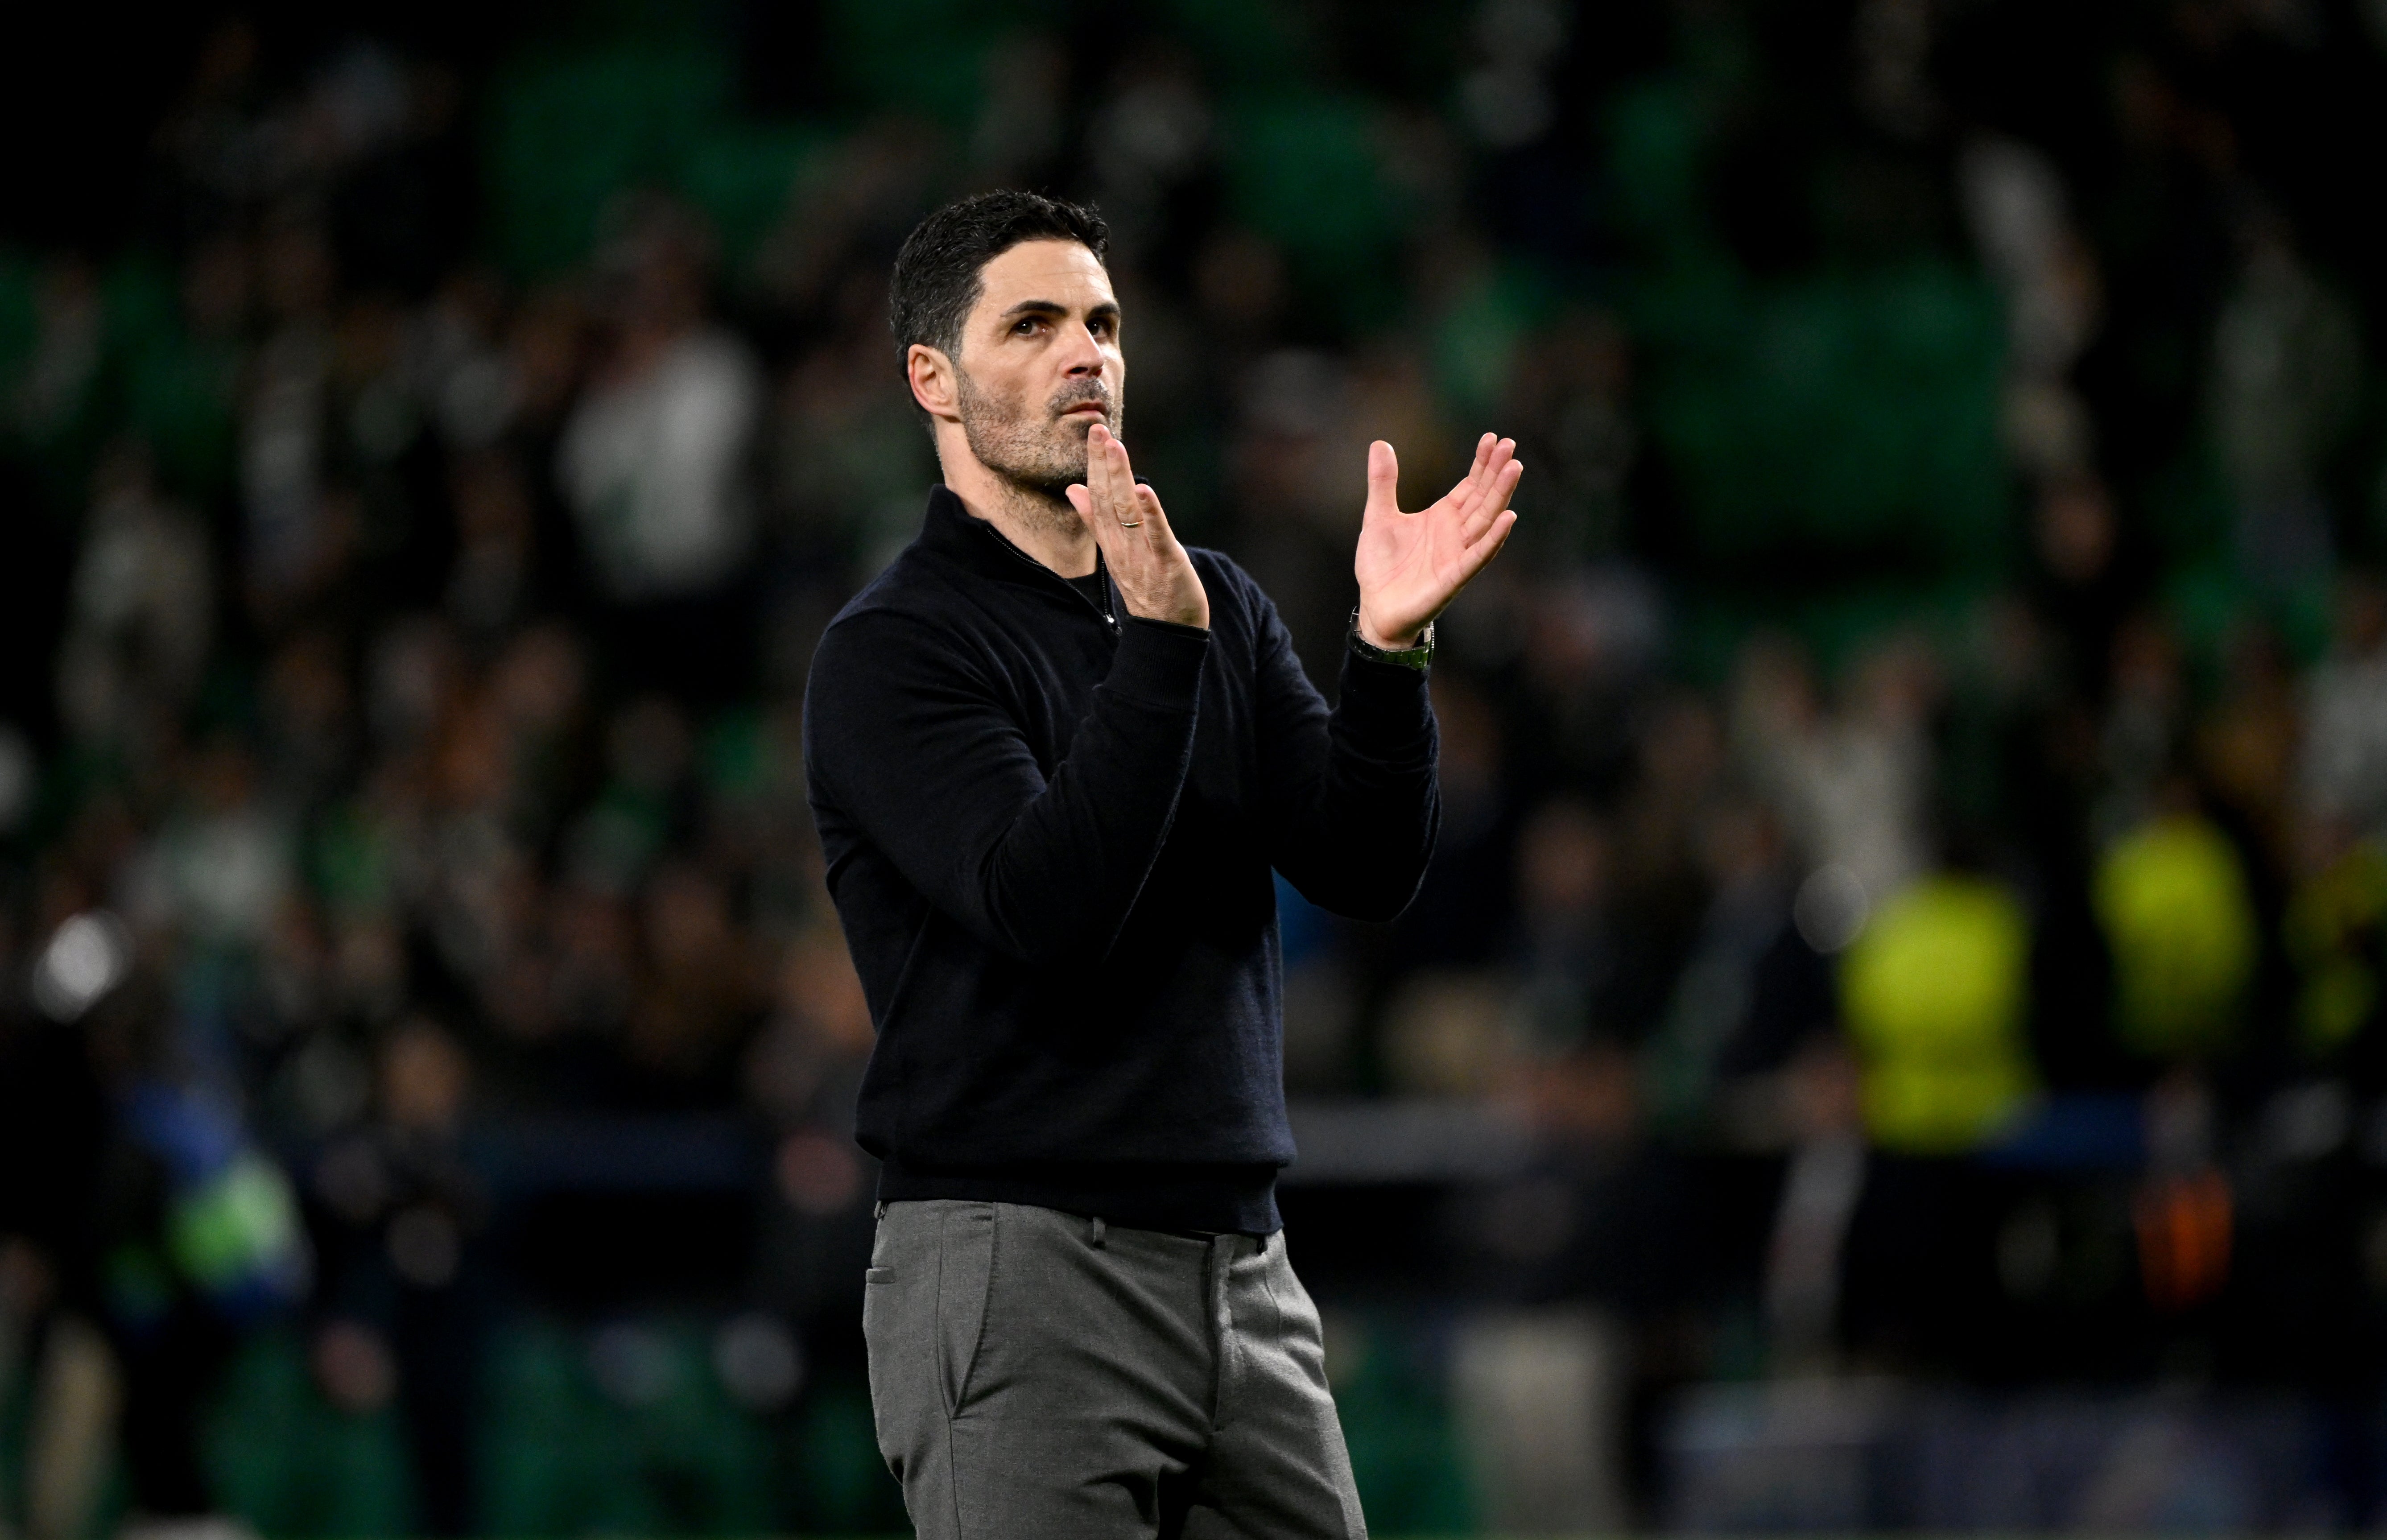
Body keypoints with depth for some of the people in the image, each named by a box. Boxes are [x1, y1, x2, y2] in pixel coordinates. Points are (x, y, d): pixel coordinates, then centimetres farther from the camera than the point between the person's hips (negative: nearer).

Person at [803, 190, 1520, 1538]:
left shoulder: (1218, 605, 14)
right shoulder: (892, 653, -6)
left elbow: (1367, 871, 1)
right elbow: (1049, 908, -21)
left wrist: (1390, 648, -15)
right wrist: (1159, 643, -29)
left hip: (1244, 1272, 6)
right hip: (1018, 1273, -6)